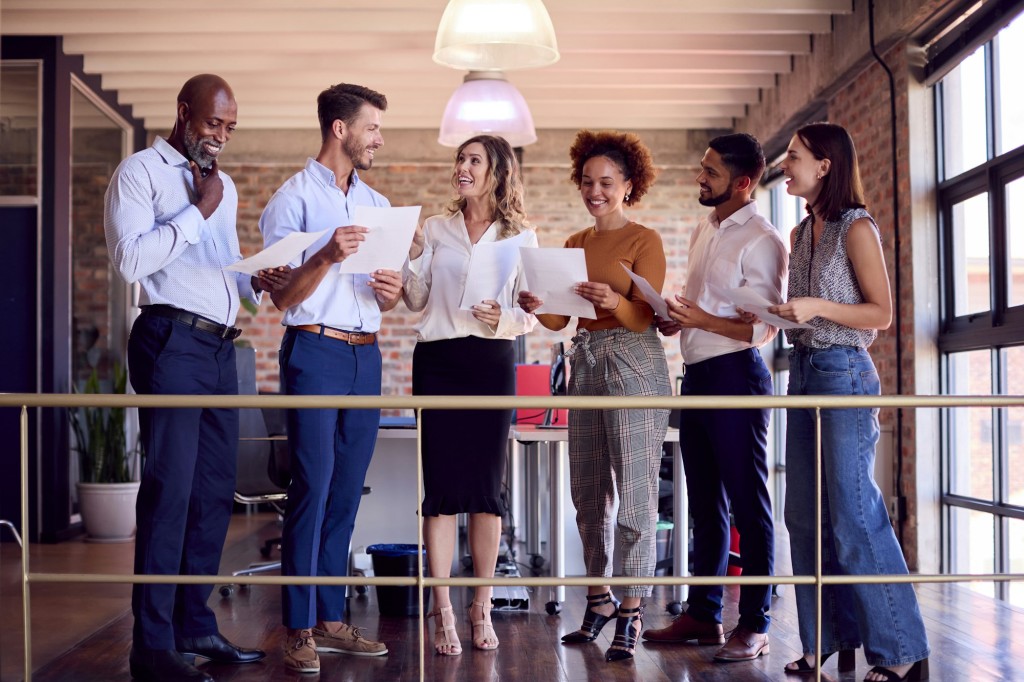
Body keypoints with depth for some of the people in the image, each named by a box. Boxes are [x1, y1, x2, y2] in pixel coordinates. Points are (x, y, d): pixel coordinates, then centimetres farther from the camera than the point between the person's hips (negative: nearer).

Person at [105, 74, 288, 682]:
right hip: (173, 341, -8)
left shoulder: (225, 186, 22)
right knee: (170, 490, -10)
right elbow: (131, 258, -14)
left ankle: (195, 625, 18)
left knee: (216, 490, 9)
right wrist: (198, 210, -10)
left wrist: (257, 280, 6)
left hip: (221, 347, 8)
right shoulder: (141, 172, -1)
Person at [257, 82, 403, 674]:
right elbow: (283, 296, -7)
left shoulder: (377, 204, 17)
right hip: (316, 351, -6)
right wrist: (328, 256, -22)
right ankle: (299, 630, -3)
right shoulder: (294, 198, -1)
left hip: (366, 354, 6)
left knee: (347, 492, 6)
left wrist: (392, 291, -4)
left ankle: (331, 618, 13)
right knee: (312, 488, -8)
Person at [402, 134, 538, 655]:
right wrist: (411, 258, -8)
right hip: (437, 361, 0)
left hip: (493, 362, 0)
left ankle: (482, 609, 14)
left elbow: (532, 314, 5)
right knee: (442, 485, -3)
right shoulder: (435, 228, 8)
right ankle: (443, 614, 2)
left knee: (486, 485, 4)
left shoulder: (521, 236, 6)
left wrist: (504, 319, -16)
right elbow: (416, 302, 7)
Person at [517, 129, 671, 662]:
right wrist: (535, 306, -13)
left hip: (635, 368, -6)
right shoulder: (574, 244, 15)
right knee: (588, 494, 9)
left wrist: (612, 301, -30)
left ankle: (631, 612, -2)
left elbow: (644, 317, -11)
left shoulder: (645, 240, -2)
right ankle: (598, 600, 19)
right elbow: (559, 318, 8)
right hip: (585, 367, 6)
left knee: (635, 496, -7)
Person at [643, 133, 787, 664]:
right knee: (705, 505, 14)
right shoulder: (703, 231, 16)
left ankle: (754, 625, 5)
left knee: (748, 504, -2)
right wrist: (675, 319, 5)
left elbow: (763, 329, -15)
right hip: (696, 375, 9)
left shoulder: (761, 241, -11)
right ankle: (702, 614, 22)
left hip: (735, 375, -9)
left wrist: (702, 321, -24)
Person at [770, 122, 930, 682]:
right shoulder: (802, 234, 15)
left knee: (853, 514, -9)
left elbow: (881, 313, -11)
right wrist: (774, 313, 4)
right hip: (803, 372, 8)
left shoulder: (856, 228, -7)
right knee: (806, 515, 7)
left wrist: (816, 307, -21)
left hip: (844, 373, -8)